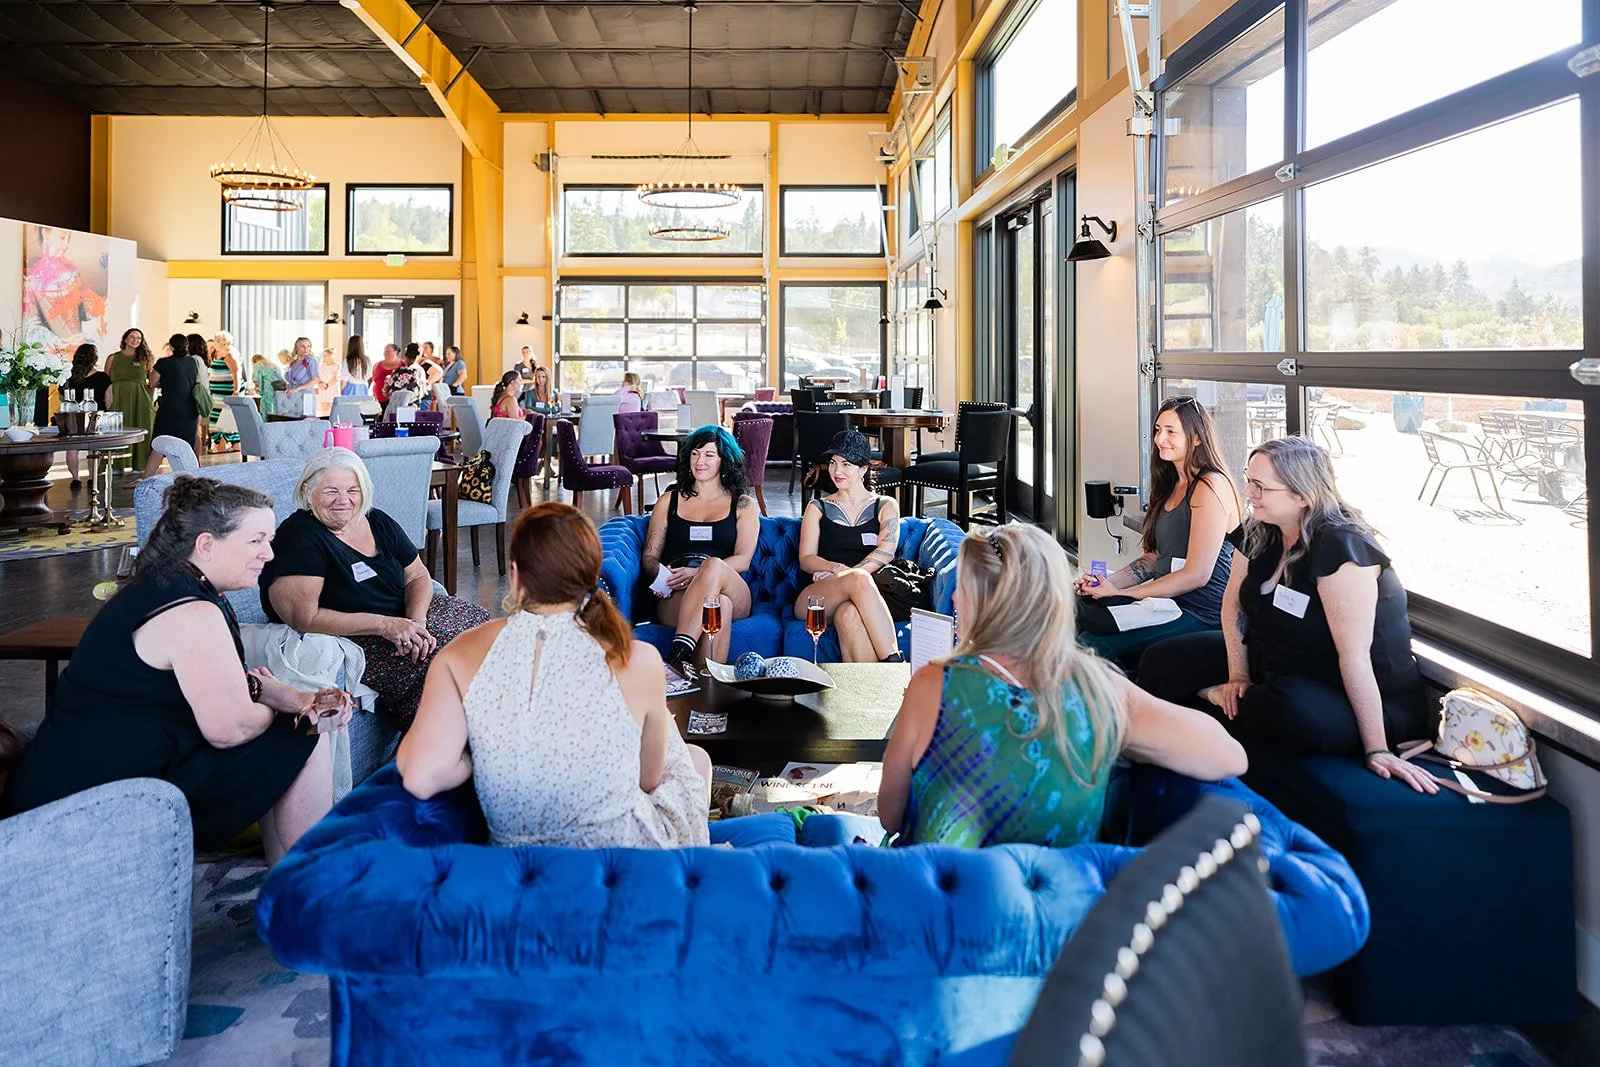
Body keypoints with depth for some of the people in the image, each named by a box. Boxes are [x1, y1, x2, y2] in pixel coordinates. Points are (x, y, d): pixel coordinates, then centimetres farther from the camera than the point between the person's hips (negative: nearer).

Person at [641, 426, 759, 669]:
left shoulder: (743, 505, 20)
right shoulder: (670, 501, 26)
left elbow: (743, 560, 5)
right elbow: (649, 555, 18)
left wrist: (697, 573, -14)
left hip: (732, 592, 0)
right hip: (675, 598, 0)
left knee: (714, 565, -39)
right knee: (719, 605, -38)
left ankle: (679, 652, -51)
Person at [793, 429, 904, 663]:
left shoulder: (885, 506, 19)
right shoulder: (817, 508, 22)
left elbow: (886, 551, 0)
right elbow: (806, 559, 10)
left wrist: (846, 574, -15)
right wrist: (837, 569, -13)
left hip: (866, 595, 0)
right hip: (818, 598, 0)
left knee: (849, 614, -40)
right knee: (859, 578, -37)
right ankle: (895, 662, -48)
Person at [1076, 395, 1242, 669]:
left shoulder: (1211, 486, -12)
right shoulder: (1172, 485, 17)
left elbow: (1196, 574, -18)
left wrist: (1119, 593, -14)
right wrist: (1107, 583, 1)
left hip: (1201, 615, -8)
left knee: (1093, 646, -27)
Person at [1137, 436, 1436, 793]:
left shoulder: (1340, 545, -27)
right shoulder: (1259, 533, -2)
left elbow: (1355, 654, -31)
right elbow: (1234, 604, 6)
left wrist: (1377, 751, -30)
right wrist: (1238, 677, -6)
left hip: (1357, 701, -6)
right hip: (1271, 667, 6)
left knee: (1296, 714, -40)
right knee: (1161, 661, -2)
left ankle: (1217, 700, -12)